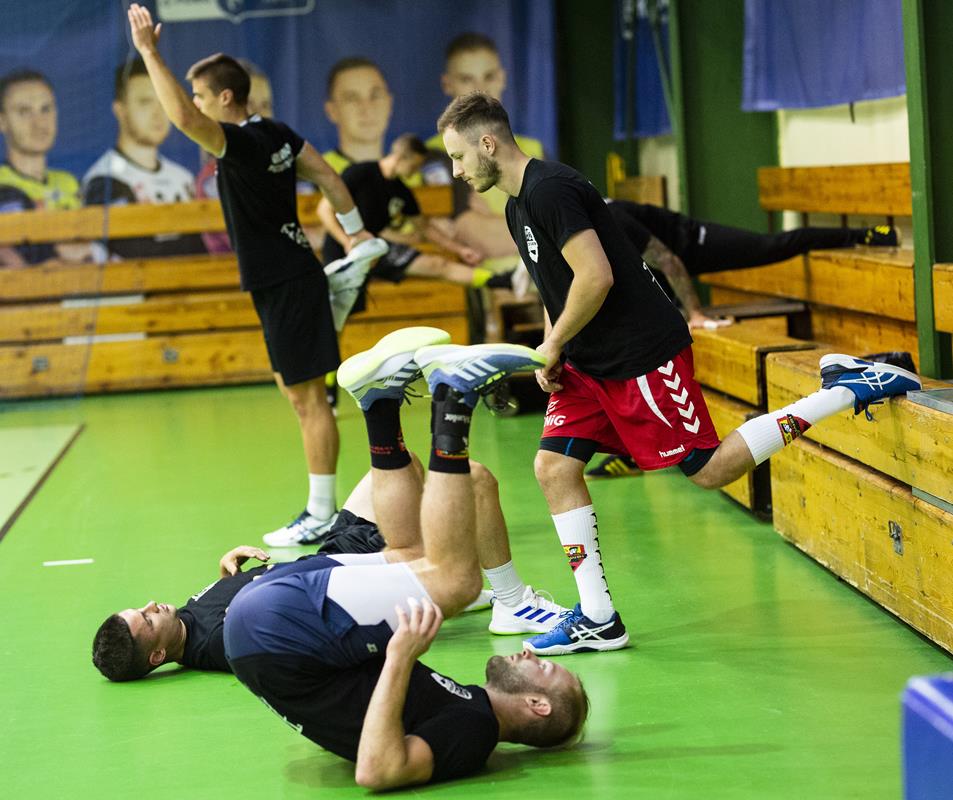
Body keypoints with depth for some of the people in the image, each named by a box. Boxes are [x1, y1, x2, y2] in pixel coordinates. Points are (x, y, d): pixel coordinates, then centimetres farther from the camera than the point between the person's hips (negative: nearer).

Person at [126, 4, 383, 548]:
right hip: (287, 278, 10)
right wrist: (355, 232, 25)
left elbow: (183, 118, -35)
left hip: (287, 285, -10)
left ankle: (322, 516, -1)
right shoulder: (278, 134, 8)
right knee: (293, 388, 15)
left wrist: (149, 52, -30)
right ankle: (321, 504, 21)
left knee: (307, 396, -5)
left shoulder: (242, 142, -20)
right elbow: (328, 176, 16)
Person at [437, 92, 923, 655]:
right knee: (554, 467, 0)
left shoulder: (550, 189, -19)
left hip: (643, 352, -10)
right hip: (591, 362, 10)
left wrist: (554, 344, -12)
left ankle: (846, 390, 4)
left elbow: (595, 277, -26)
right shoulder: (519, 206, 14)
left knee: (710, 470, -6)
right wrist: (551, 351, 9)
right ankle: (598, 620, 4)